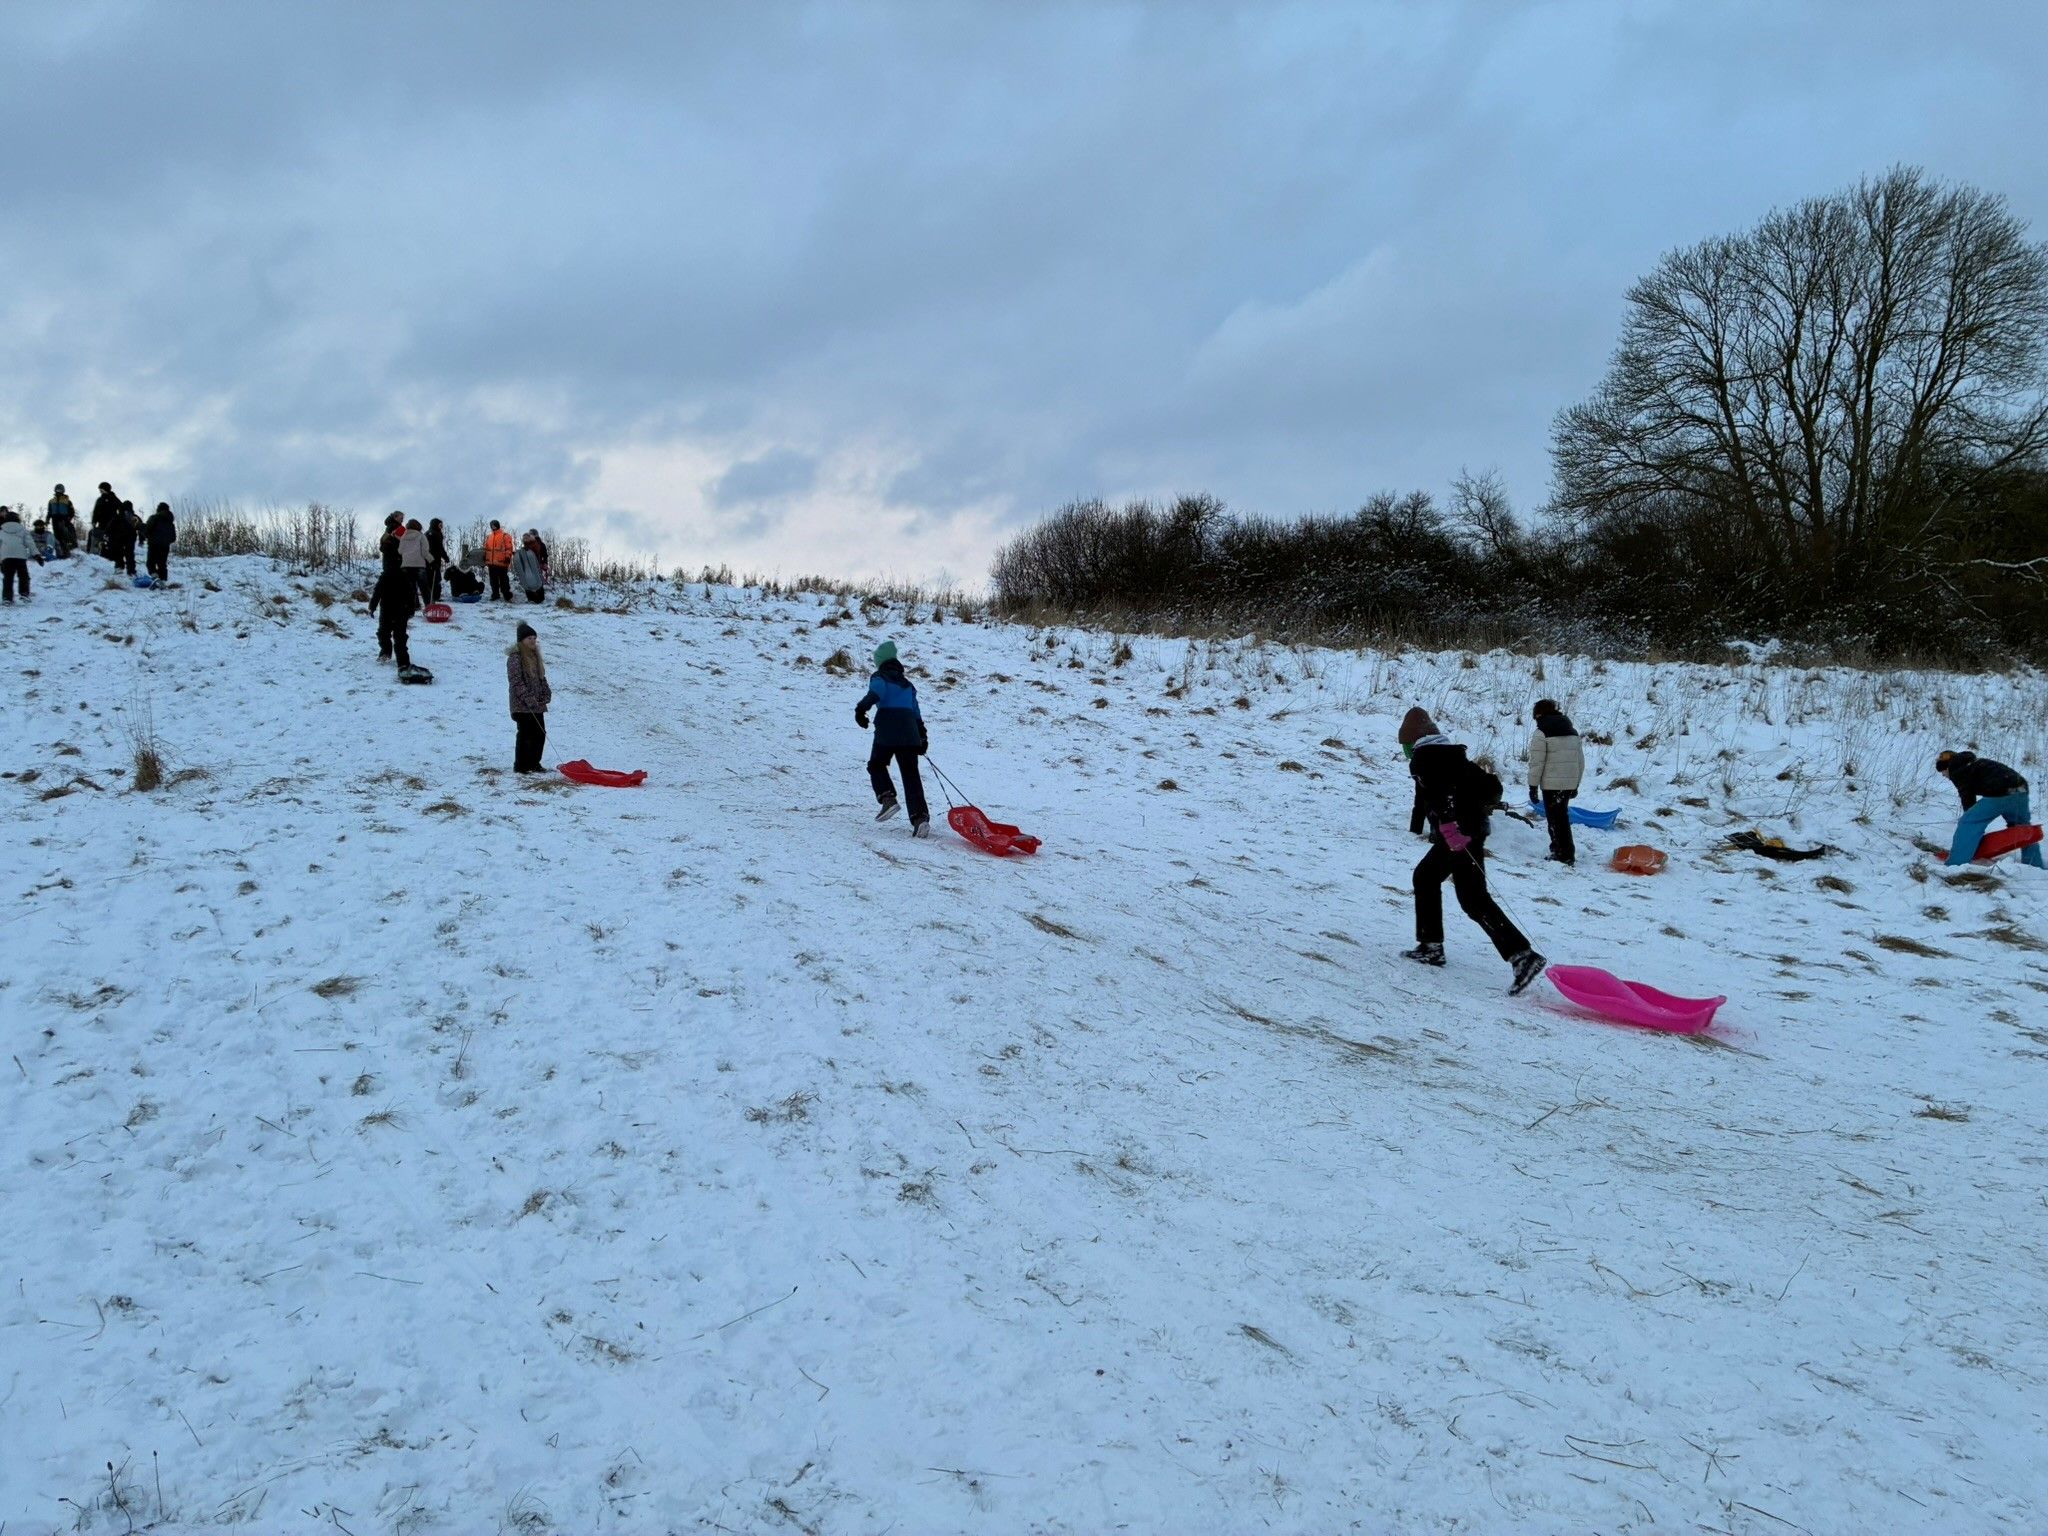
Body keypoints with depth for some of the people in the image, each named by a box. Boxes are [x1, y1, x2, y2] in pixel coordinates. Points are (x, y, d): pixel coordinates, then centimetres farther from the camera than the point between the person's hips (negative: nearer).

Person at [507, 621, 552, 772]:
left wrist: (546, 693, 7)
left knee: (540, 734, 9)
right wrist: (527, 698, -22)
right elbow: (516, 681, -17)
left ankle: (534, 764, 21)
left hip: (537, 704, 8)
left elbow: (541, 677, 22)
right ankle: (520, 766, 3)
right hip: (522, 705, -8)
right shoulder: (515, 657, -11)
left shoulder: (535, 655, 16)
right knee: (525, 734, -6)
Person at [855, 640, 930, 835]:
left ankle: (888, 798, -6)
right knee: (911, 774, 0)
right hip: (909, 732, 4)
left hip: (887, 731, -4)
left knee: (876, 765, 17)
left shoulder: (880, 678, 7)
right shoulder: (907, 684, 26)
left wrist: (861, 709, -29)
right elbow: (916, 711, 26)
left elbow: (875, 692, -16)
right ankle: (920, 816, -16)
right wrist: (922, 736, 29)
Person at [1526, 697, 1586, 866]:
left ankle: (1565, 855, 1)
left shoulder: (1541, 733, -9)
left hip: (1551, 784, -7)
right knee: (1562, 817, 18)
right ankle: (1559, 850, 25)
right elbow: (1581, 760, 17)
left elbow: (1536, 763, -12)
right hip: (1570, 783, 7)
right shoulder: (1573, 732, 14)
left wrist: (1533, 786, -6)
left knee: (1556, 820, 0)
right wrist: (1576, 784, 24)